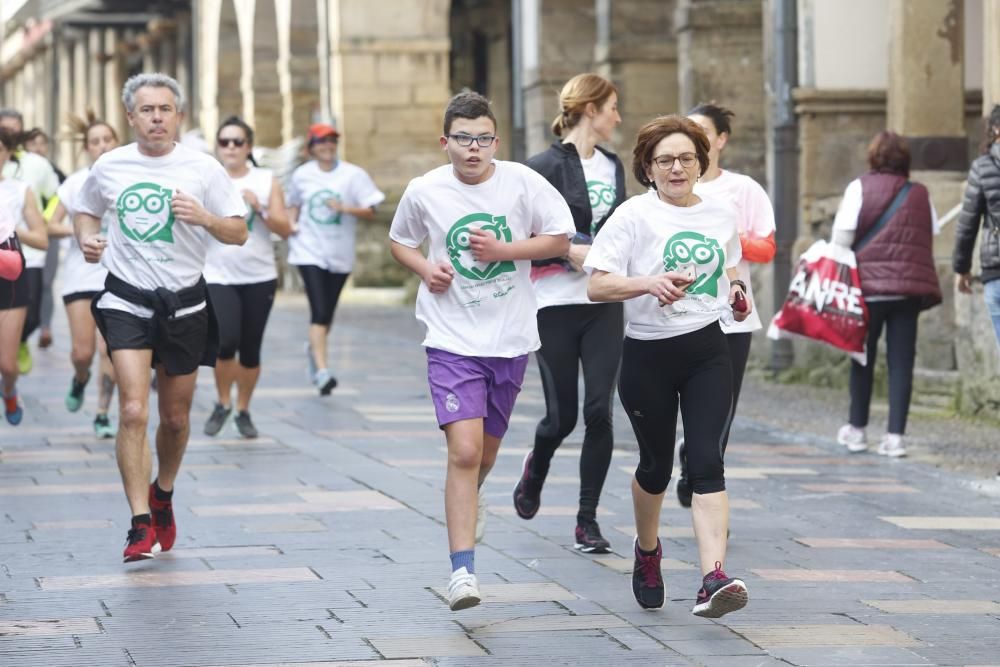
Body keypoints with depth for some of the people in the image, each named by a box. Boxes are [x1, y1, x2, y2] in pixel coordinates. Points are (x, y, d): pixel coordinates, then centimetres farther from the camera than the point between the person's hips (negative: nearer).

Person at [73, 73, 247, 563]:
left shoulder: (203, 169, -3)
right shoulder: (109, 167, 2)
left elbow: (238, 233, -1)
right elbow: (85, 210, 20)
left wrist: (204, 217, -20)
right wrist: (86, 238, -1)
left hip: (184, 304, 1)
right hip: (126, 301, -1)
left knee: (175, 417, 12)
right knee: (134, 411, -15)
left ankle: (162, 496, 40)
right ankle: (141, 526, -13)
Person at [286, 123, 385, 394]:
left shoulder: (353, 175, -2)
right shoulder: (301, 175, 3)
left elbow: (371, 212, -4)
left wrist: (345, 208, -20)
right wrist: (291, 223, 1)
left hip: (340, 254, 1)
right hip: (310, 251, -1)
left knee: (327, 313, 12)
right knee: (319, 311, -16)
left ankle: (313, 348, 44)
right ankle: (321, 371, -20)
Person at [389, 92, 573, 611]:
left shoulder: (522, 182, -6)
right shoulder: (424, 192, -4)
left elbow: (560, 238, 1)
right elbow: (400, 241, 14)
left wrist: (503, 250, -13)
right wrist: (425, 268, -7)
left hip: (511, 339, 2)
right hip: (453, 340, -2)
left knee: (485, 453, 16)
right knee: (464, 451, -17)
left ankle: (464, 505, 51)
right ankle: (462, 570, -17)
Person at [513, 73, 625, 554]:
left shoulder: (612, 166, 14)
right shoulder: (545, 167, -7)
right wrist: (571, 251, -19)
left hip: (603, 305, 5)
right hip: (556, 304, -5)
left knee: (599, 411, -6)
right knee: (562, 415, 2)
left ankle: (588, 521, 2)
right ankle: (535, 468, 37)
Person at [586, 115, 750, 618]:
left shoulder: (722, 214, 8)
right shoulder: (634, 215, -6)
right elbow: (596, 286, -13)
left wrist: (736, 293, 4)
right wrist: (650, 283, -28)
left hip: (707, 351, 2)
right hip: (648, 354, -2)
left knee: (706, 462, -13)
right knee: (656, 464, 12)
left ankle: (713, 579, -22)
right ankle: (647, 550, 42)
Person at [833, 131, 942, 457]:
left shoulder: (859, 188, -1)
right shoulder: (920, 195, 9)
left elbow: (842, 238, -5)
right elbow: (930, 242, 10)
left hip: (868, 284, -2)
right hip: (909, 289, 2)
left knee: (863, 358, 12)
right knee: (901, 362, 3)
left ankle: (857, 429, 21)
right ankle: (895, 435, -2)